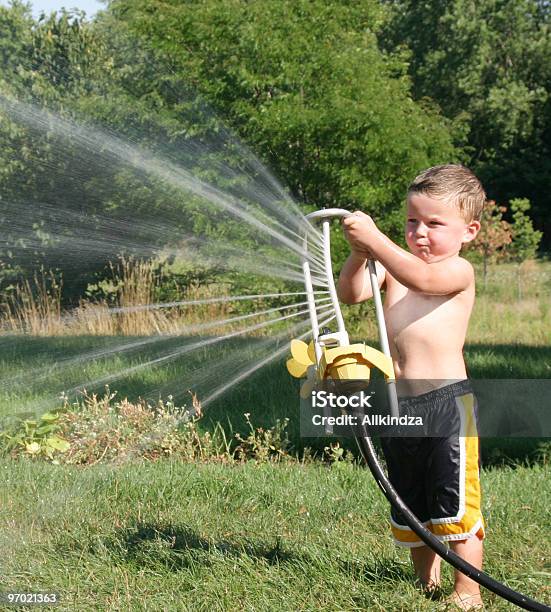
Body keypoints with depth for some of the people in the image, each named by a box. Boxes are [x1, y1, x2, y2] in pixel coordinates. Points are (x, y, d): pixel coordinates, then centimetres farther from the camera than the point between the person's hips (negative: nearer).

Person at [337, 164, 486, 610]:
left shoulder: (459, 271, -6)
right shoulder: (393, 265, 11)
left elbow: (422, 279, -27)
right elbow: (351, 293, -1)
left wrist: (374, 238, -31)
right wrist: (360, 252, -18)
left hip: (446, 400, -6)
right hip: (397, 404, 6)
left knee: (455, 502, -4)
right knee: (409, 506, 17)